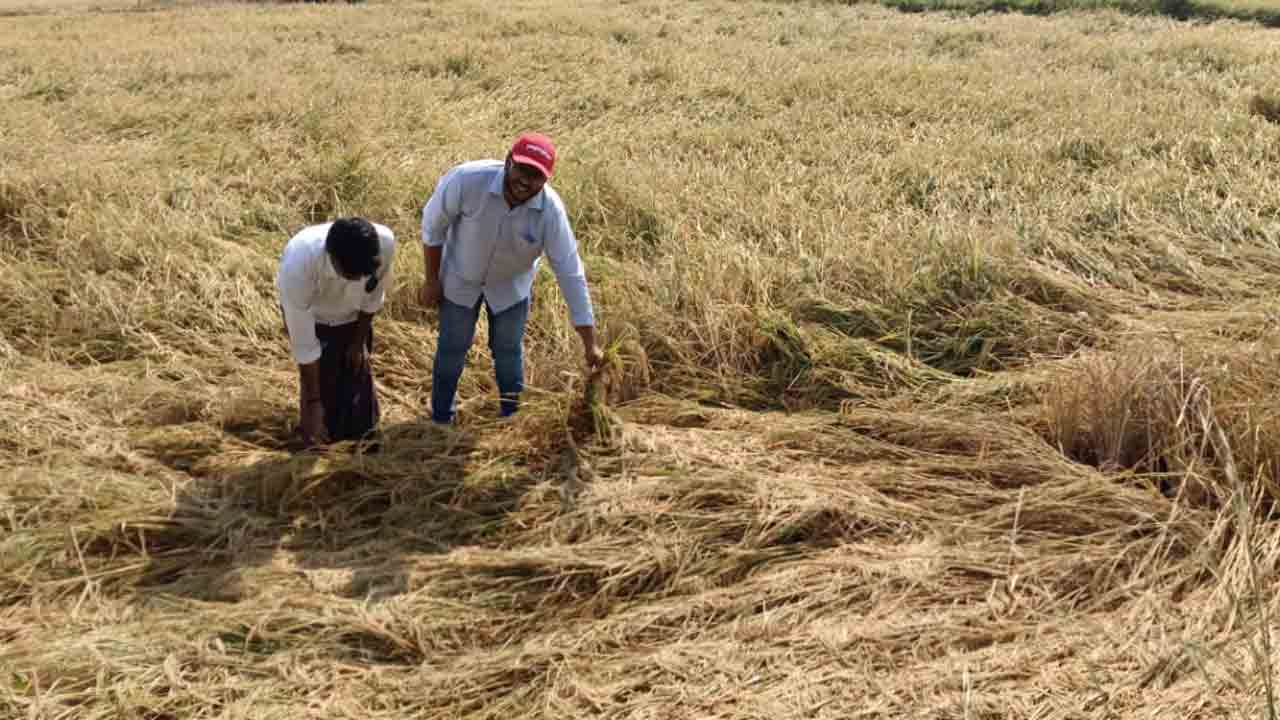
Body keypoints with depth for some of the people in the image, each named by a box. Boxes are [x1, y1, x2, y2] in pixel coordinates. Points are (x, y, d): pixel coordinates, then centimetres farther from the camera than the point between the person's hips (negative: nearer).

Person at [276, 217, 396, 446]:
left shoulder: (385, 242, -37)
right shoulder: (297, 265, -44)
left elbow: (374, 295, -14)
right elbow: (303, 344, -32)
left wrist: (359, 341, -1)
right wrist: (313, 402, -23)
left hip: (353, 316, 3)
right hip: (311, 317, -3)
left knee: (360, 382, 16)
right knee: (321, 389, 5)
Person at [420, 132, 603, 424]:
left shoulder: (551, 211, -32)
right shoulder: (467, 179, -36)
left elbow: (570, 273, -27)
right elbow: (433, 224, -18)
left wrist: (589, 343, -24)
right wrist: (431, 279, -10)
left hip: (511, 285, 1)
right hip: (460, 278, -1)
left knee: (508, 351, 14)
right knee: (452, 348, 12)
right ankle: (441, 420, 35)